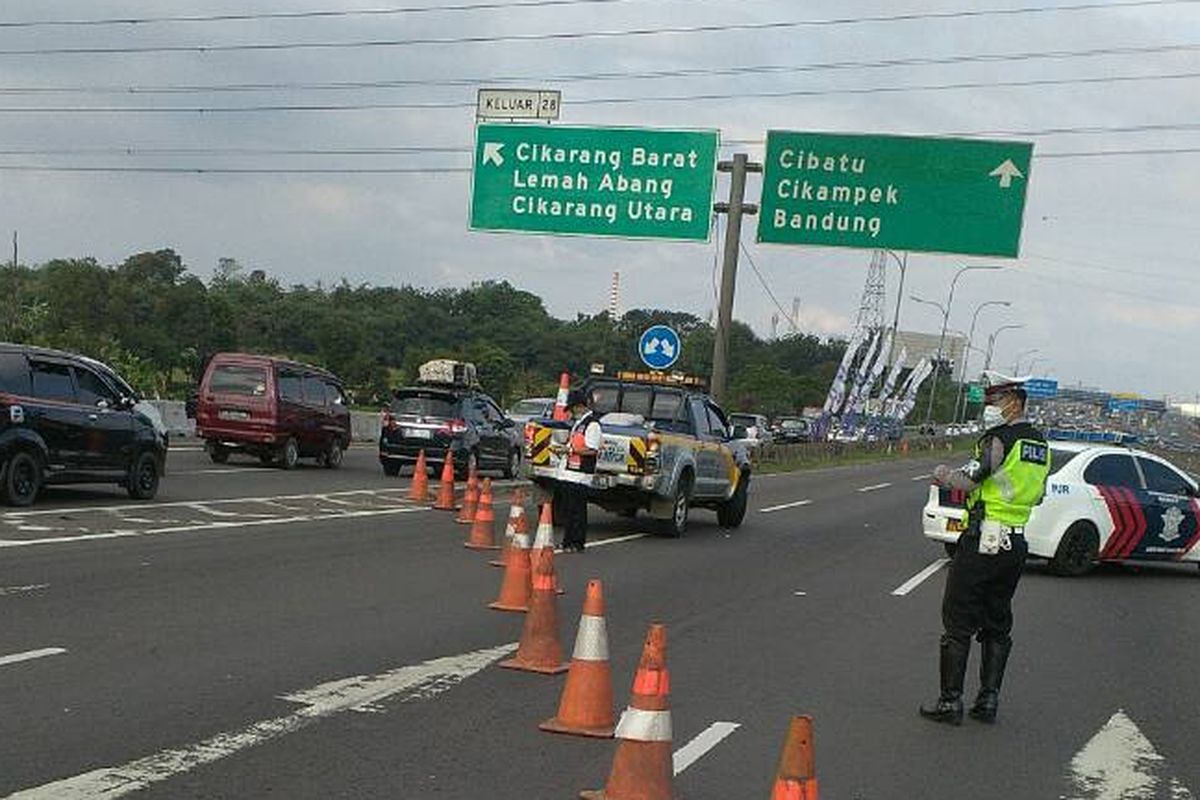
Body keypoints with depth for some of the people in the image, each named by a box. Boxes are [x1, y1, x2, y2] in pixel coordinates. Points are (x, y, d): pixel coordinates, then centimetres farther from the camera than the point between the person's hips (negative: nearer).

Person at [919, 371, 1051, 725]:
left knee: (958, 622, 0)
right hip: (1016, 543, 8)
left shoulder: (999, 439, -14)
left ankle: (950, 700, 1)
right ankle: (989, 700, 14)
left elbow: (968, 482, -21)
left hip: (984, 540, -8)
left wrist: (944, 474, -2)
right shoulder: (1040, 444, 12)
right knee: (997, 624, 14)